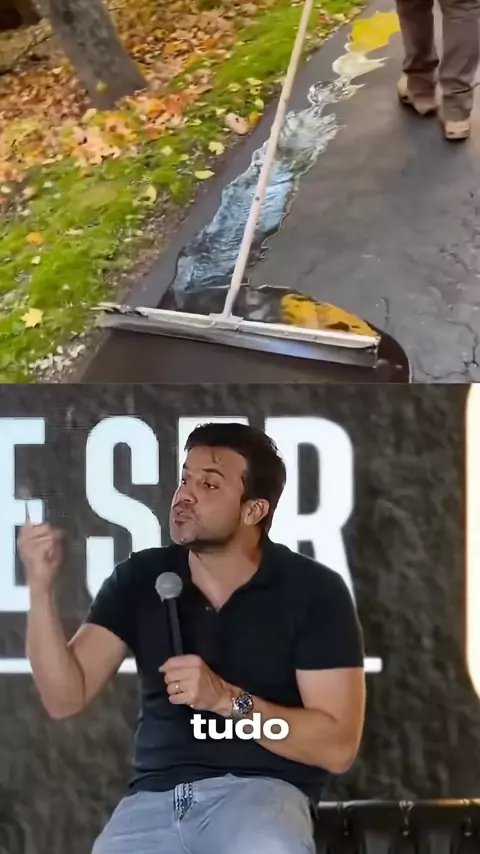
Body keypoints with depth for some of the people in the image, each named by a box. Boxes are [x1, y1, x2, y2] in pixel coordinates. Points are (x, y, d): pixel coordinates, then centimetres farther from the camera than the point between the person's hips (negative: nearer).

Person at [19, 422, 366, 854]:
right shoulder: (139, 579, 7)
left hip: (260, 790, -2)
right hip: (154, 797, 3)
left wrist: (226, 699, -18)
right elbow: (65, 698, 1)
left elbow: (338, 746, -7)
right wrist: (41, 586, -10)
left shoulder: (314, 591, -3)